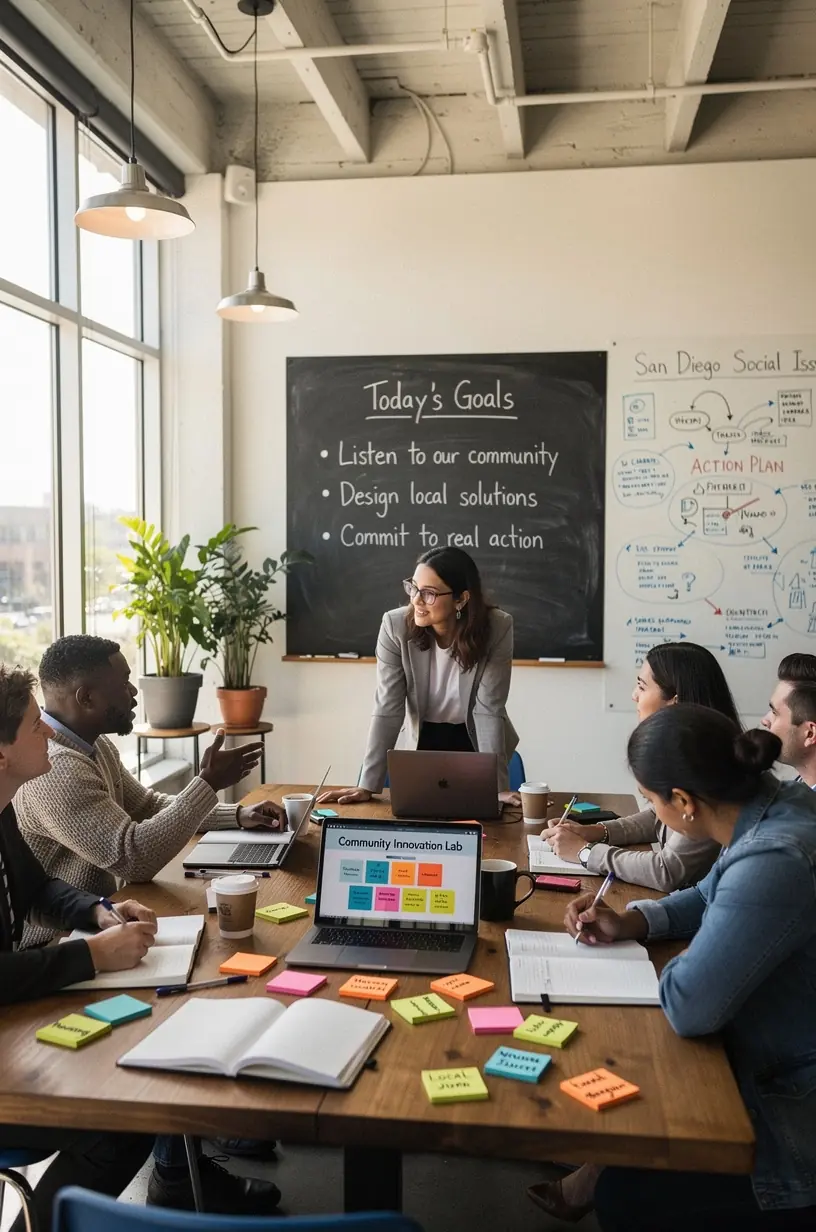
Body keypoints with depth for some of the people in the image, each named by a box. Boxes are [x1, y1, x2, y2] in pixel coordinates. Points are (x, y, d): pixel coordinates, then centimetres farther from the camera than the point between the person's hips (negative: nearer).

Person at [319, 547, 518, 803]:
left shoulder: (497, 628, -23)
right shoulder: (395, 626, -22)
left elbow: (488, 710, -22)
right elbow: (387, 709, -20)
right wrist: (368, 785, -24)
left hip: (476, 744, 0)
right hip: (421, 742, 1)